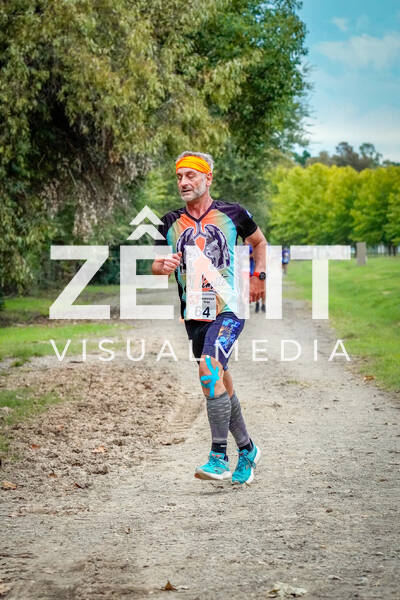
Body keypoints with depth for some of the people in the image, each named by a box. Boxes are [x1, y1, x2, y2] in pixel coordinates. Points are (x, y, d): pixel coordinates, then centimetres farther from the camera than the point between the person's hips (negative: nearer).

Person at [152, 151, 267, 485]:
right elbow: (156, 264, 10)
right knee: (221, 385, 11)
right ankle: (247, 450, 30)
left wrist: (258, 277, 10)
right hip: (194, 315, 5)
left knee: (210, 369, -25)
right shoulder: (171, 223, 8)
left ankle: (219, 458, -24)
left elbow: (258, 241, 18)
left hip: (228, 309, -5)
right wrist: (163, 266, -12)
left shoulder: (232, 214, 1)